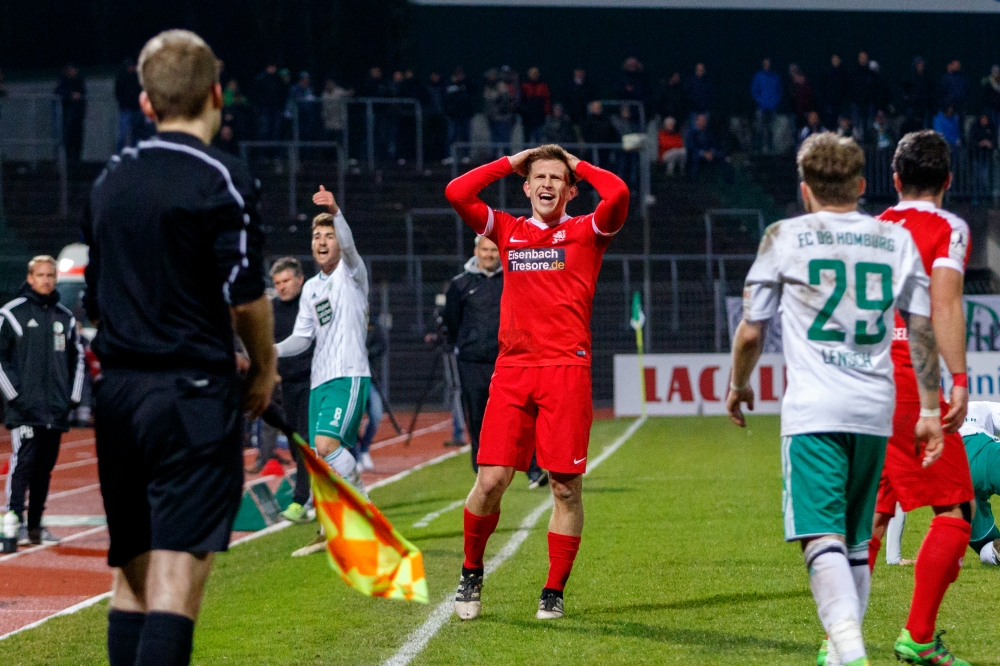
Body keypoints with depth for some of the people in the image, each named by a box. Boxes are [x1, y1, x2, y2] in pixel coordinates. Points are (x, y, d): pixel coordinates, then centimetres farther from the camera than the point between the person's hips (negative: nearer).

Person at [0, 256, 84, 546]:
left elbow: (77, 357, 23)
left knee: (44, 468, 7)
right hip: (24, 410, -5)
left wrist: (73, 397, 13)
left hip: (57, 410, 5)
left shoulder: (65, 317, 15)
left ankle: (35, 525, 14)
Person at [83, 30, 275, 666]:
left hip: (118, 392, 6)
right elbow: (246, 297, -13)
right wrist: (265, 368, 7)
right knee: (177, 579, -10)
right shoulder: (222, 179, -9)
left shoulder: (111, 179, 11)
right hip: (194, 397, -6)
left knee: (132, 575, 12)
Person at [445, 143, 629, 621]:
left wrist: (579, 166, 6)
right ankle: (471, 573, 16)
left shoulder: (585, 232, 8)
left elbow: (618, 194, -11)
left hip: (566, 370, -2)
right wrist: (512, 162, 13)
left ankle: (554, 592, 8)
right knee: (491, 479, -5)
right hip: (512, 368, 2)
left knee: (566, 486, -3)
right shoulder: (508, 231, 16)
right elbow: (457, 193, 6)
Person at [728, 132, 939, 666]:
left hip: (813, 411, -4)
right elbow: (923, 331, 9)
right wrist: (930, 410, 15)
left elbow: (750, 332, 4)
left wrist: (738, 385, 22)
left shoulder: (784, 237, 2)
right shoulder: (897, 239, 11)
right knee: (855, 543, 17)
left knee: (823, 540, -14)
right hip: (875, 411, 4)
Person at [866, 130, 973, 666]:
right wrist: (959, 379, -21)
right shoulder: (947, 229, -2)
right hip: (914, 381, -6)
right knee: (953, 510, -1)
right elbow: (944, 304, -15)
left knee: (872, 514, 13)